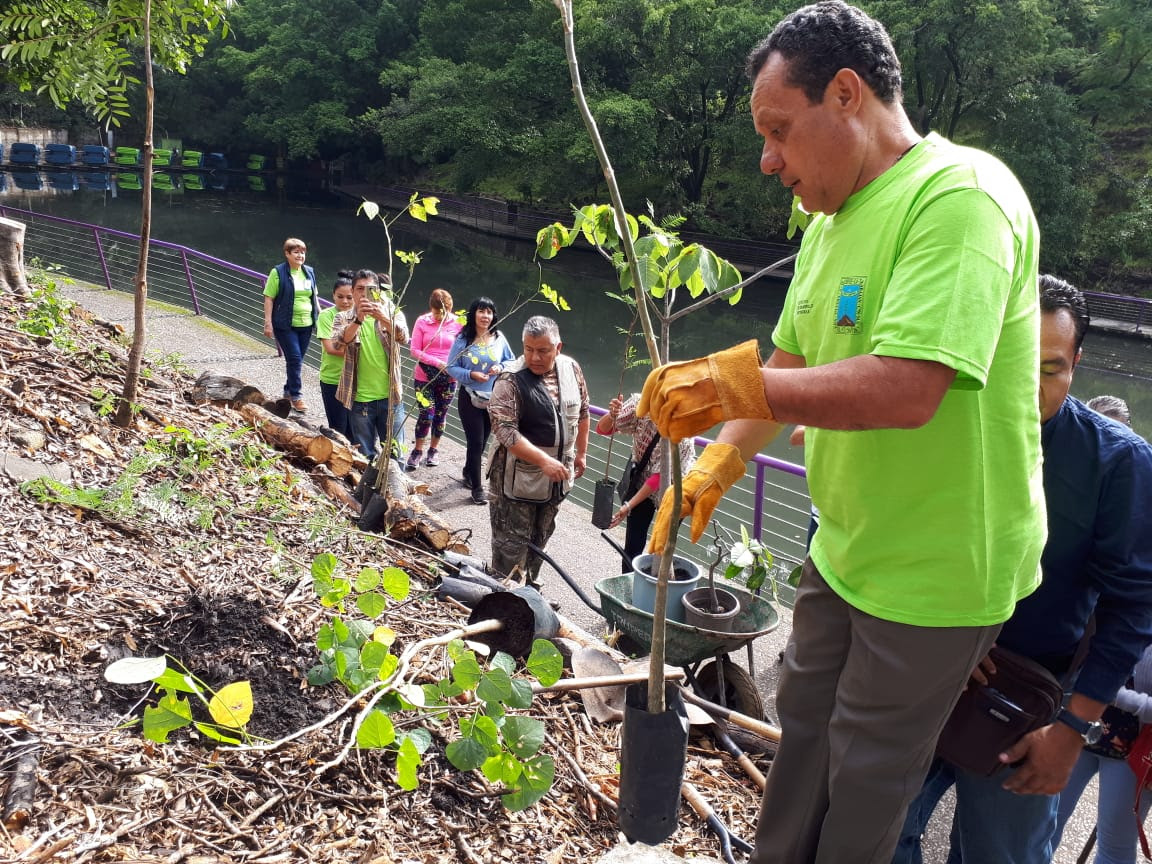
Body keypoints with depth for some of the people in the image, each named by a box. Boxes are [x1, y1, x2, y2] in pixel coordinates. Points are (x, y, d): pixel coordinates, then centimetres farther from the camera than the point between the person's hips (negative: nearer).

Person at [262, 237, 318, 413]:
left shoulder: (309, 272, 11)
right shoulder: (278, 273, -7)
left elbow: (314, 298, 19)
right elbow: (269, 298, -8)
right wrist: (268, 322, -13)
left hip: (306, 325, 6)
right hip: (286, 325, -5)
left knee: (297, 360, 11)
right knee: (294, 358, -11)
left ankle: (289, 391, 26)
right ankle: (296, 395, -2)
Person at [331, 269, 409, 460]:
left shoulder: (392, 312, 2)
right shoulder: (344, 318, 3)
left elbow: (403, 337, -18)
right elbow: (340, 340, -19)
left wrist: (382, 318, -37)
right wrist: (358, 319, -37)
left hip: (390, 396, 0)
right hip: (360, 399, 0)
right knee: (365, 455, 10)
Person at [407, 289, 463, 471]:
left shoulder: (456, 324, -5)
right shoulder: (422, 322, -5)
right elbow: (414, 351, -7)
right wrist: (437, 362, -18)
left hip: (448, 379, 1)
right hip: (424, 377, -1)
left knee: (440, 415, 11)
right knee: (426, 415, -4)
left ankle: (433, 450, 29)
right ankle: (417, 451, 16)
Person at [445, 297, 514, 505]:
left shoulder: (499, 338, -3)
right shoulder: (463, 339, -11)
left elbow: (511, 361, 9)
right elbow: (452, 367, -7)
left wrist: (500, 367, -12)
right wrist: (471, 375, -22)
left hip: (494, 398, 4)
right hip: (470, 398, -4)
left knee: (482, 441, 17)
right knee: (475, 442, -2)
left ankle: (469, 472, 42)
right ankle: (476, 488, 10)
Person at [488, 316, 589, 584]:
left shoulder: (570, 368, -1)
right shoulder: (511, 379, -20)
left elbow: (581, 412, 14)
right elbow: (505, 431, -27)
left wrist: (581, 452, 17)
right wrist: (544, 461, -32)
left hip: (556, 478, 6)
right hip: (518, 479, -6)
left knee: (540, 538, 21)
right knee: (512, 545, 3)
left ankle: (530, 588, 39)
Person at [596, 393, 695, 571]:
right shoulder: (640, 403, -24)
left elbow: (660, 475, -27)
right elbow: (603, 429, -17)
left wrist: (629, 506, -28)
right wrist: (612, 415, -40)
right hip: (641, 480, 3)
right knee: (632, 545, 3)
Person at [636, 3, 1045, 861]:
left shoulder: (960, 196, -23)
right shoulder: (833, 218, 6)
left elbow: (908, 389, -34)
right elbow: (789, 365, 11)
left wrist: (735, 385, -26)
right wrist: (715, 468, 0)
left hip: (938, 565, -8)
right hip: (845, 548, 8)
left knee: (867, 770, 10)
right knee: (803, 725, 22)